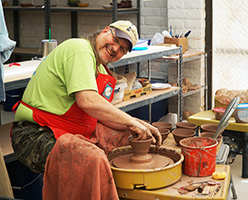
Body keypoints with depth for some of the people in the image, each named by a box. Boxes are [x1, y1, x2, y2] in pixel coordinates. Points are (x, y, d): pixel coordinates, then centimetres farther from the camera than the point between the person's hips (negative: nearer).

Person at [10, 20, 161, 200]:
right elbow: (88, 102, -29)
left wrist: (140, 124, 4)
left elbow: (102, 115, 16)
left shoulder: (99, 67, 16)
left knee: (135, 135, 13)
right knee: (92, 158, -37)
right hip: (37, 133, -10)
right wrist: (131, 122, -19)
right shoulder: (79, 49, -16)